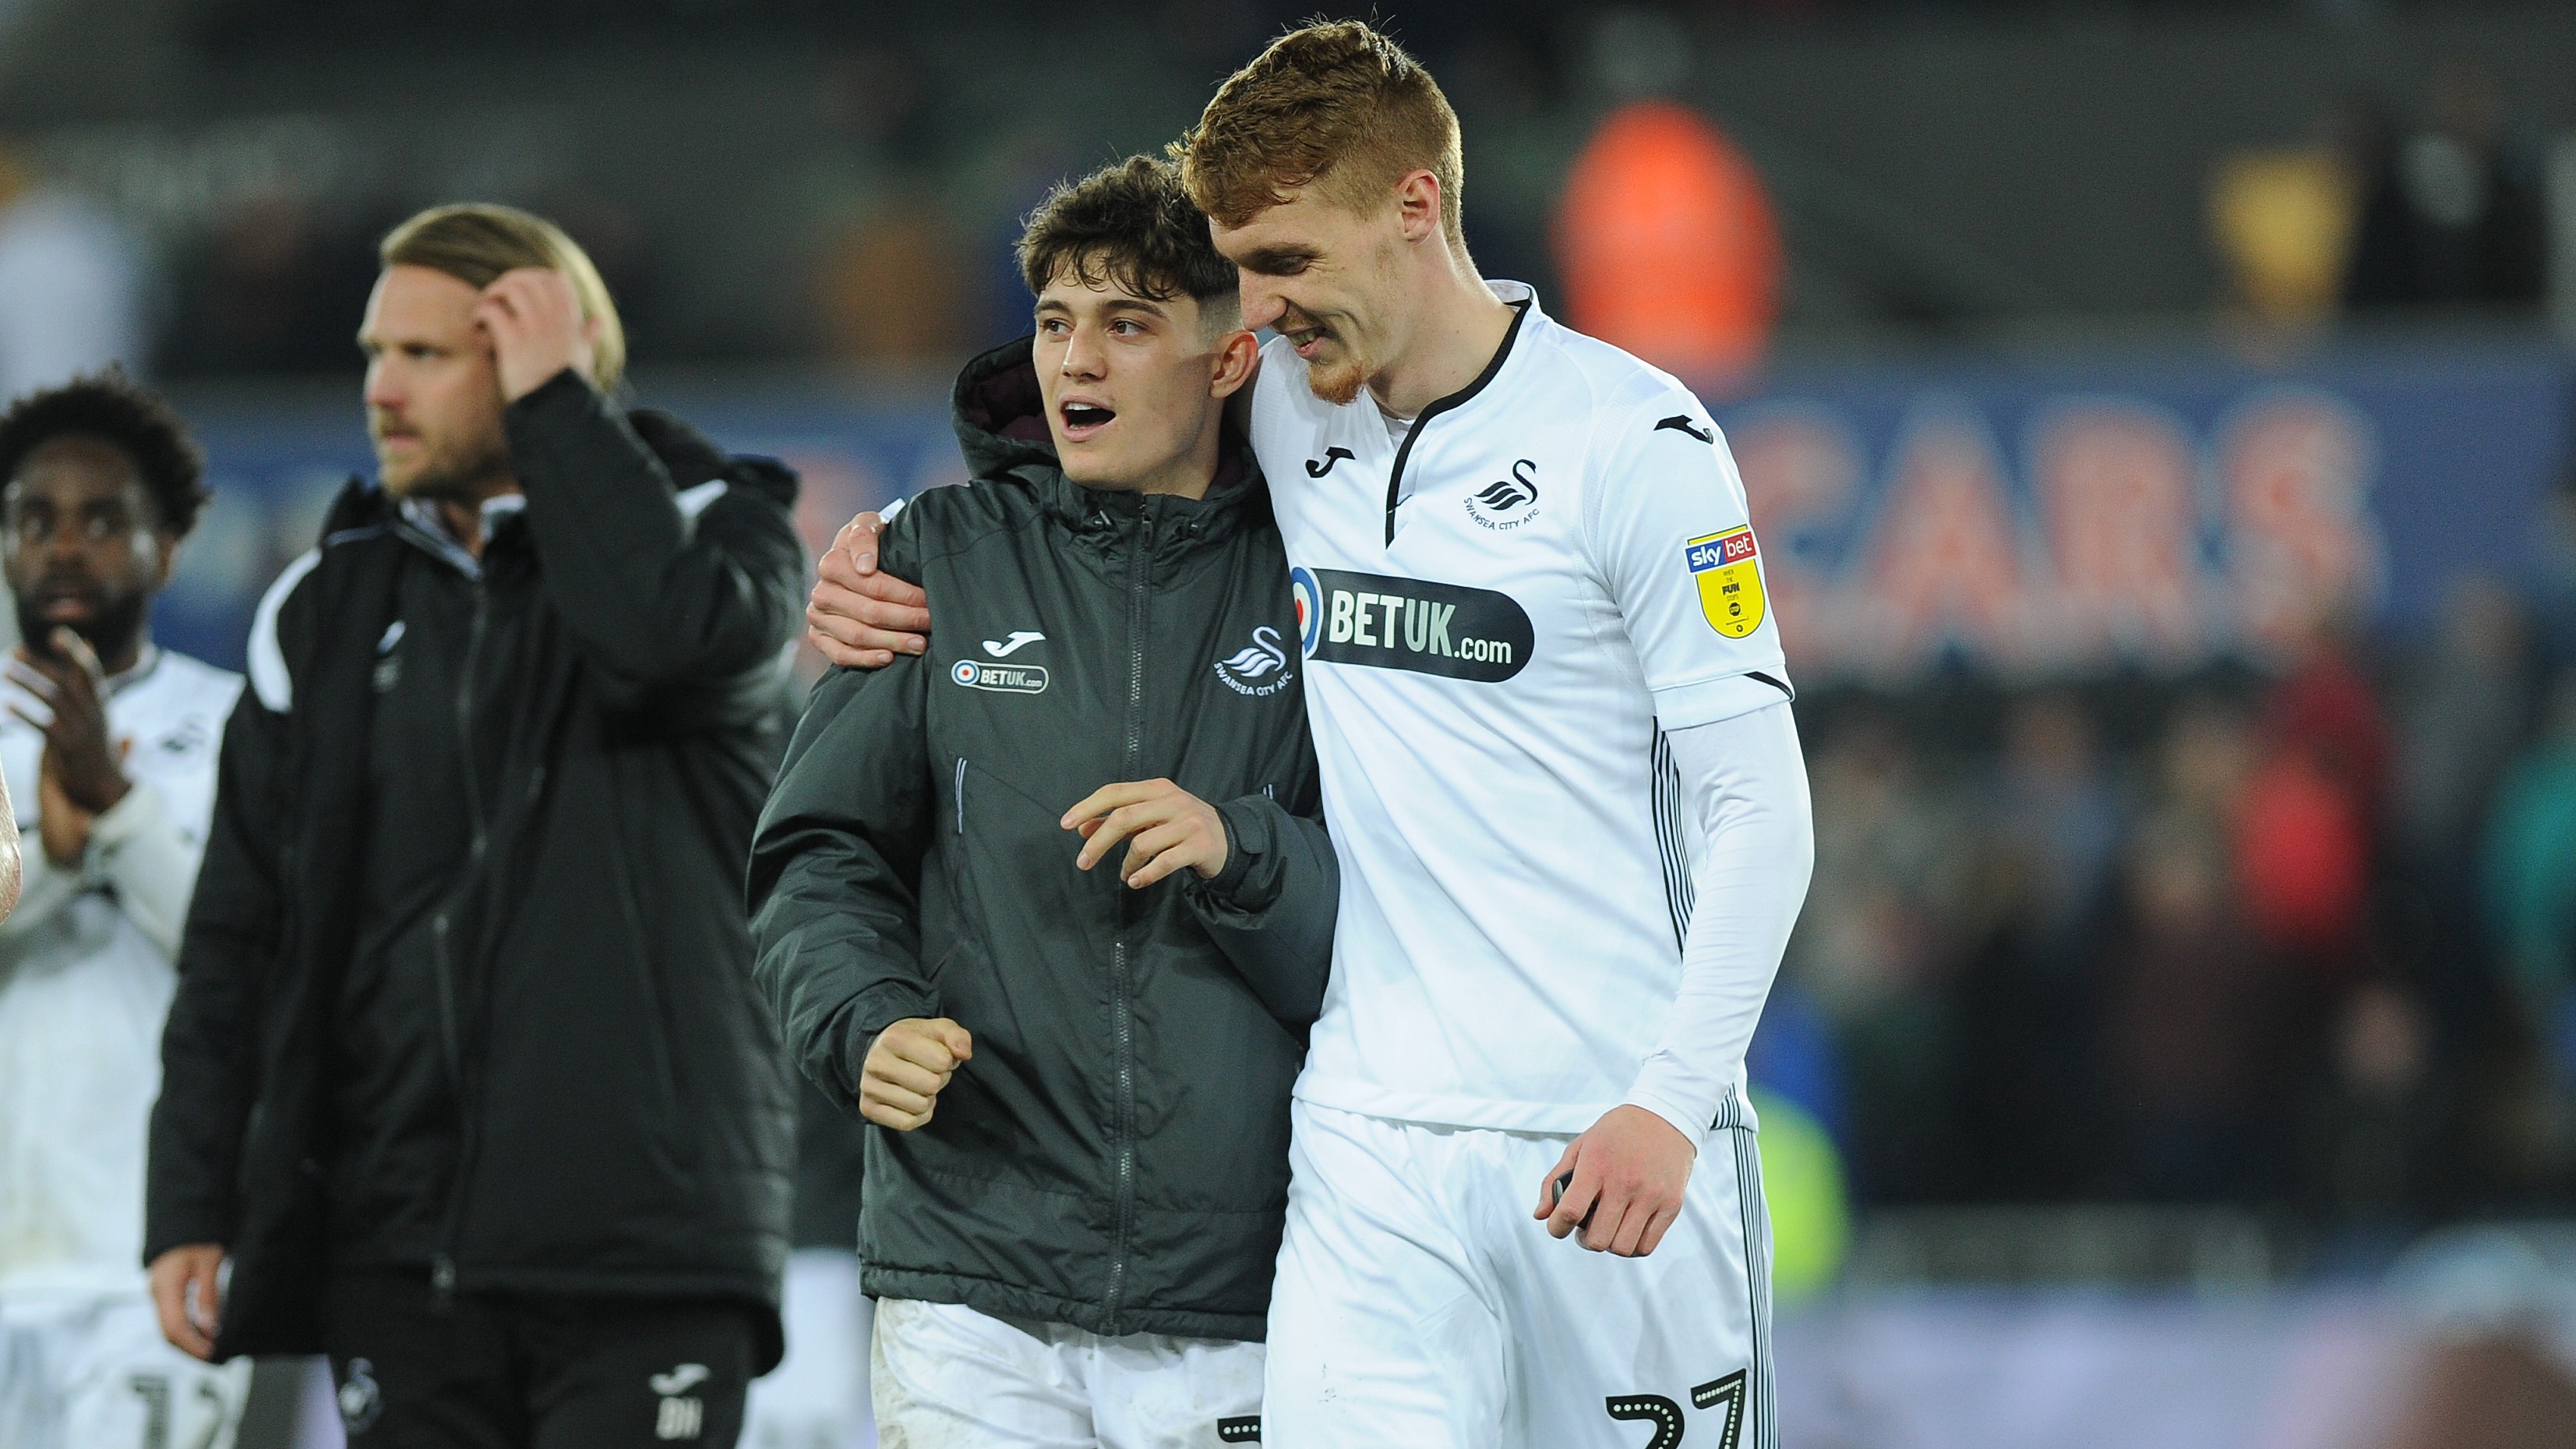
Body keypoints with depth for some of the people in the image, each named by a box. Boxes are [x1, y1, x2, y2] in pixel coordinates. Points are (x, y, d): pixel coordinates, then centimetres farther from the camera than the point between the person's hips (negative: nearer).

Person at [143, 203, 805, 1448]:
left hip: (642, 1252, -4)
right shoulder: (330, 607, 14)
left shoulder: (713, 526, 4)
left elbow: (673, 632, -23)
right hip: (398, 1247, 4)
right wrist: (190, 1204, 4)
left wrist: (555, 406, -10)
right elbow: (239, 932, 13)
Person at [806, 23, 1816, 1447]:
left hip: (1621, 1137, -3)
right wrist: (881, 552, 11)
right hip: (1374, 1139, 3)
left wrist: (1672, 1103, -15)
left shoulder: (1635, 441, -5)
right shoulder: (1277, 410, 8)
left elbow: (1759, 806, -6)